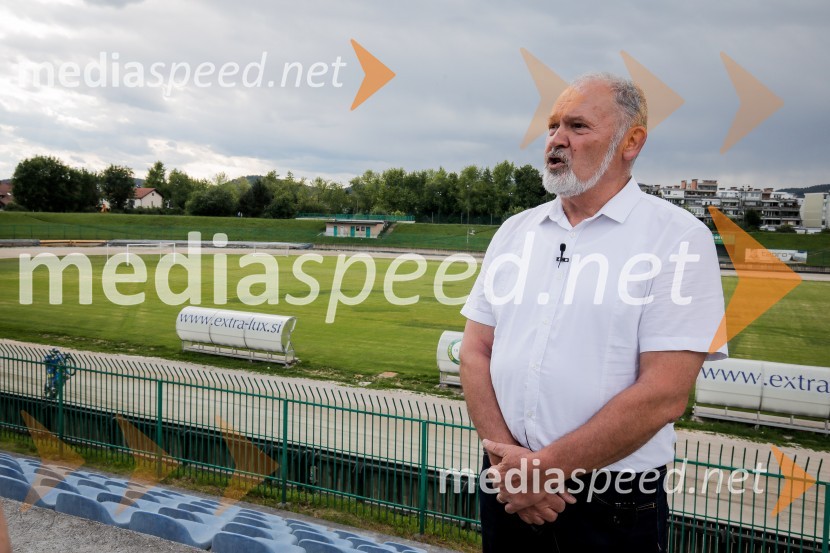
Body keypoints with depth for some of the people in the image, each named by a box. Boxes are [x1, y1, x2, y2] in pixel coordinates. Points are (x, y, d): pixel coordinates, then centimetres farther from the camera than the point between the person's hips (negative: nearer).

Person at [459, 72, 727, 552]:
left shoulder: (678, 237, -10)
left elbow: (664, 395, -17)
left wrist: (546, 468, -16)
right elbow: (476, 351, 2)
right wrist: (508, 458, -11)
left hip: (615, 509, -4)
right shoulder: (516, 231, 5)